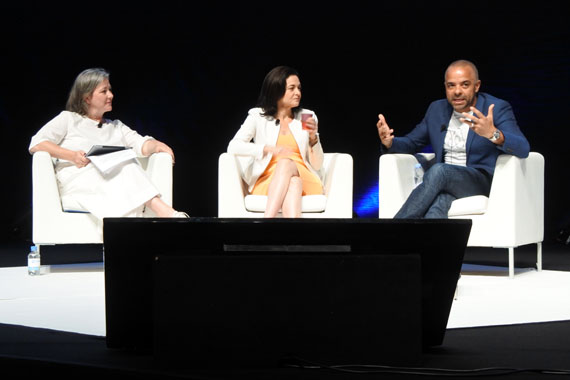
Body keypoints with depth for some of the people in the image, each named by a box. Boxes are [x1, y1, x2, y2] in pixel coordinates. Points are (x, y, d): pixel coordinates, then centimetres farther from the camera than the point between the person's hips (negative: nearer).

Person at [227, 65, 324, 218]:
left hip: (304, 178, 1)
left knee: (286, 163, -36)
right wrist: (269, 149, -16)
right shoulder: (258, 116, 10)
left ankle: (268, 218, -56)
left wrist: (313, 137, -5)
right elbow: (233, 147, -5)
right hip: (267, 180, -1)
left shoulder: (307, 117, 15)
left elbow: (317, 165, 13)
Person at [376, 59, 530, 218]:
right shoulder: (437, 109, 15)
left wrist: (493, 134, -39)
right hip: (443, 182, 4)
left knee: (438, 170, -34)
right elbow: (411, 143, 24)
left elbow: (522, 149, -16)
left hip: (482, 181, -4)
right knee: (438, 206, -35)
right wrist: (389, 142, -2)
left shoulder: (497, 108, -2)